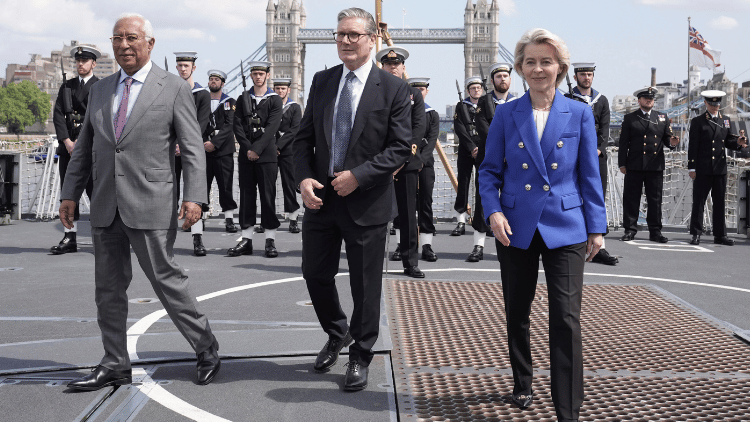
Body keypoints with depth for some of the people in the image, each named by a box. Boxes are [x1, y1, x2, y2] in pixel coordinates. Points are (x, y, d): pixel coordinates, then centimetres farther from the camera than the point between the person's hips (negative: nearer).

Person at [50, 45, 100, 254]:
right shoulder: (67, 86, 16)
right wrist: (67, 141, -6)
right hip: (68, 145, 5)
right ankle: (70, 238, 6)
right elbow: (58, 114, 8)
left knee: (94, 190, -8)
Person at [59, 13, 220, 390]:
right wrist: (70, 193, 13)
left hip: (150, 206, -5)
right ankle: (115, 367, 19)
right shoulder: (99, 90, 14)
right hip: (106, 207, 6)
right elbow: (84, 148, 18)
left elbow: (192, 149, -5)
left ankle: (206, 348, 16)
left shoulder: (174, 88, -1)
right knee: (108, 289, 9)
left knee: (166, 279, -2)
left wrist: (194, 196, -15)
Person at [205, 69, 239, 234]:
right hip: (203, 149, 2)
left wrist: (215, 143, -16)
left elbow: (229, 126, -6)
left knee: (226, 185, -2)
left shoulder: (229, 102, 6)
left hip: (223, 149, -2)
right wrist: (201, 143, -7)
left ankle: (229, 219, 3)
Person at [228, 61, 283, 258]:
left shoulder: (275, 100, 3)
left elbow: (271, 128, -7)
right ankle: (246, 240, 8)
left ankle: (270, 241, 1)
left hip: (266, 155, -3)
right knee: (246, 196, 4)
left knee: (268, 196, -3)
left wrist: (257, 149, -14)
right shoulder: (243, 99, 13)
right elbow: (238, 126, 4)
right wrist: (247, 148, -8)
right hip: (246, 155, 3)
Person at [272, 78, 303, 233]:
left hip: (287, 151, -2)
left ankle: (293, 219, 2)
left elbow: (295, 130, -4)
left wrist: (278, 145, -11)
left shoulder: (295, 108, 6)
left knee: (289, 184, -2)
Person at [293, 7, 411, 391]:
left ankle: (360, 356, 24)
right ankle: (337, 334, 39)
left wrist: (358, 176, -19)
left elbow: (401, 147, -10)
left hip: (366, 200, -4)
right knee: (315, 273, 13)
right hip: (321, 197, 4)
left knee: (365, 284, 5)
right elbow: (304, 137, 8)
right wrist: (304, 178, -8)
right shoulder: (322, 82, 7)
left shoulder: (393, 89, -6)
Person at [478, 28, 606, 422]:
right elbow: (490, 171, 6)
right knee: (517, 314, 14)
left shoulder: (579, 114, 1)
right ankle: (522, 385, 36)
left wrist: (596, 228, 2)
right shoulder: (506, 114, 2)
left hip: (564, 229, -1)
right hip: (516, 229, 2)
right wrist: (493, 211, -10)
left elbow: (589, 175, 4)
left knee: (566, 318, -8)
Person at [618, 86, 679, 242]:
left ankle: (655, 231, 9)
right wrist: (622, 163, -2)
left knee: (655, 199, 4)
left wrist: (671, 142, -13)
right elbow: (623, 143, 4)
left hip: (655, 166, 2)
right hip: (634, 166, -2)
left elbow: (667, 138, 12)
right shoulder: (629, 118, 7)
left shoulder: (663, 118, 14)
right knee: (631, 198, 1)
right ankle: (630, 229, 8)